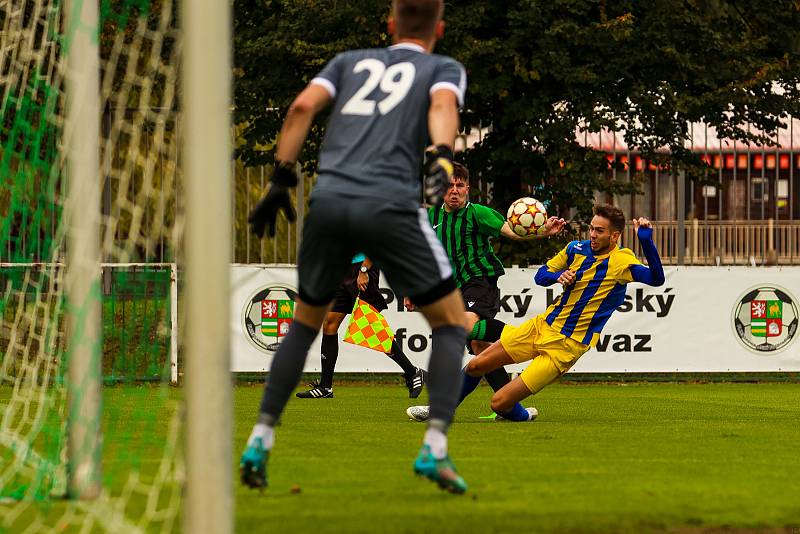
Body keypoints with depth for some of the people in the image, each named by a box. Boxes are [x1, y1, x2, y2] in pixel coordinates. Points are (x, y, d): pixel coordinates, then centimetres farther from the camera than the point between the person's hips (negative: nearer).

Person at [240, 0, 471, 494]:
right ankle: (435, 448, -8)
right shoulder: (445, 68, 19)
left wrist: (281, 180, 10)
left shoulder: (353, 61, 26)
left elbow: (303, 105, 10)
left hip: (329, 200, 3)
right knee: (451, 325, 9)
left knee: (306, 322, 23)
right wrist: (442, 157, -22)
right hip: (391, 207, -3)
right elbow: (443, 105, -5)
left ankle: (260, 441, 14)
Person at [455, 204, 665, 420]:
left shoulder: (622, 261, -14)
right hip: (541, 327, 6)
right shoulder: (576, 248, 3)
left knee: (500, 404, -11)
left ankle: (525, 417, 24)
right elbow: (540, 275, 12)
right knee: (474, 367, 6)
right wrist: (557, 277, -11)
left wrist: (646, 240, -41)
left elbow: (656, 279, -30)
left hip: (566, 345, -6)